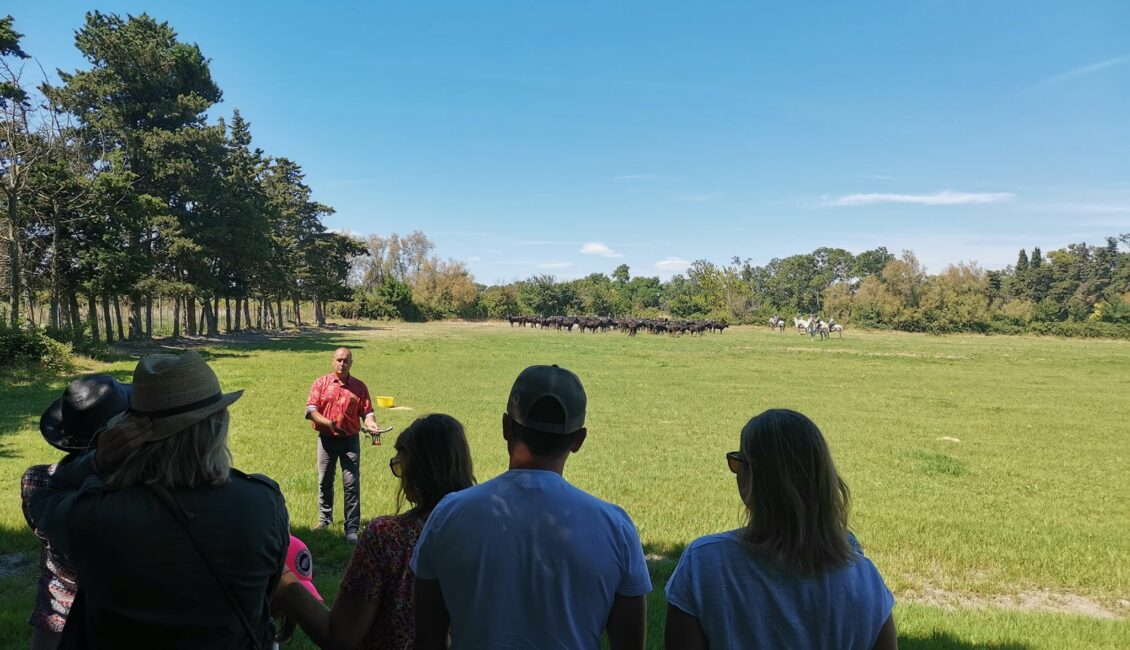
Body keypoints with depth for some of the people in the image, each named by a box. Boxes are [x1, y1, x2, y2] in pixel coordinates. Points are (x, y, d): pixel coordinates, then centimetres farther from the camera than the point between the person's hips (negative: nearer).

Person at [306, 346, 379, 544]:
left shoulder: (359, 386, 3)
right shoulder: (321, 383, 2)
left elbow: (367, 411, 1)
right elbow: (310, 410, -5)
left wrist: (371, 423, -22)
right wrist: (329, 423, -21)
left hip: (350, 440, -1)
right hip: (326, 439, 1)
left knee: (352, 485, -4)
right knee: (324, 481, 14)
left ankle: (352, 529, 0)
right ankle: (325, 518, 35)